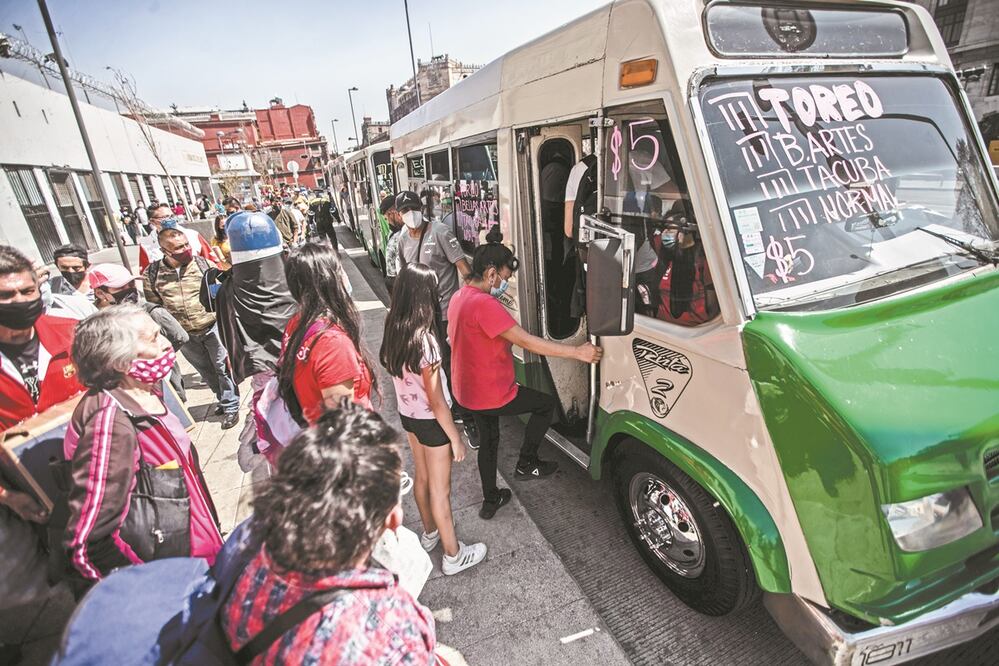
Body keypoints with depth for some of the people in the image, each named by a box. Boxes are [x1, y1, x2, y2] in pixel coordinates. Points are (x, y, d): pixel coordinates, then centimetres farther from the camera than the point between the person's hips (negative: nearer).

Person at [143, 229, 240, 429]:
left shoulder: (202, 263, -10)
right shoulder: (152, 273, -7)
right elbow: (154, 305, 4)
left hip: (212, 327, -2)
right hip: (184, 334, 3)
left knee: (222, 367, 5)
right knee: (206, 371, 17)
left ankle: (231, 407, 17)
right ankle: (225, 399, 36)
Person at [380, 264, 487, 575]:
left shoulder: (393, 330, -8)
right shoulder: (424, 340, -30)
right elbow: (437, 402, -24)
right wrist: (456, 438, -13)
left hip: (407, 415, 7)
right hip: (431, 422, -7)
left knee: (422, 477, 26)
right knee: (440, 490, 11)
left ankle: (430, 533, 49)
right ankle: (453, 555, 31)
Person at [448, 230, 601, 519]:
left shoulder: (459, 297, 5)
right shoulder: (484, 304, -27)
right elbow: (526, 341, -29)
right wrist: (577, 352, -25)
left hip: (467, 391, 10)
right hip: (491, 394, -9)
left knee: (488, 441, 25)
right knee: (546, 404, 11)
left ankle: (490, 500, 40)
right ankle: (526, 463, 24)